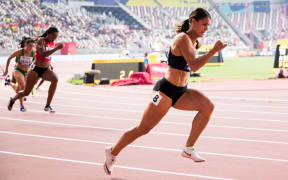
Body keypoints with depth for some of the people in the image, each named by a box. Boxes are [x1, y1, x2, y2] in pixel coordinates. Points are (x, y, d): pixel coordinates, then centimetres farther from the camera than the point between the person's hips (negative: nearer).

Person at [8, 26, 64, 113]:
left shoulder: (52, 43, 5)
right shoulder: (41, 41, -15)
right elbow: (43, 54, -33)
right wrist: (56, 48, -38)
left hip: (46, 70, 5)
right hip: (36, 69, -5)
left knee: (55, 79, -30)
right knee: (26, 93, 5)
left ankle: (47, 106, -25)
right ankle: (13, 100, 40)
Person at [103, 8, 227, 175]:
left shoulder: (193, 40, 10)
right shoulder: (183, 39, -17)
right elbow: (194, 66, -29)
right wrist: (214, 51, -30)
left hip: (180, 92, 8)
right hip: (166, 90, -8)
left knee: (208, 106, -16)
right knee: (143, 129, 2)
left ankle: (189, 148, -10)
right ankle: (113, 152, 23)